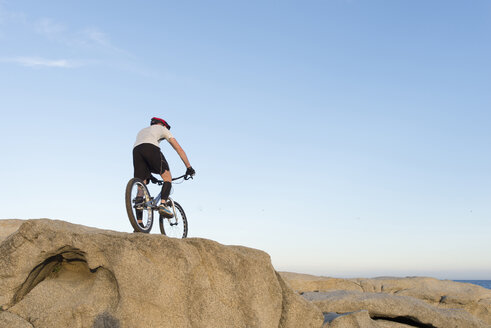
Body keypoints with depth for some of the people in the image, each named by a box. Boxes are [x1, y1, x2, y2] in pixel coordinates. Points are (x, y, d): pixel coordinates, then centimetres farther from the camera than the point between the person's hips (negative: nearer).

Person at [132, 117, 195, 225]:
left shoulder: (142, 131, 44)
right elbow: (179, 149, 25)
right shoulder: (162, 128, 31)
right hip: (151, 147, -4)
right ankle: (163, 204, -17)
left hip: (136, 150, 5)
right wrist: (189, 167, 26)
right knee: (167, 178, 7)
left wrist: (149, 174, 42)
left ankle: (139, 223, -4)